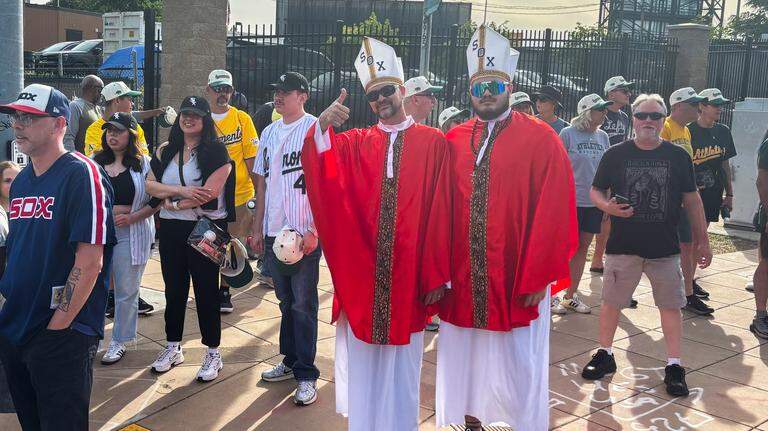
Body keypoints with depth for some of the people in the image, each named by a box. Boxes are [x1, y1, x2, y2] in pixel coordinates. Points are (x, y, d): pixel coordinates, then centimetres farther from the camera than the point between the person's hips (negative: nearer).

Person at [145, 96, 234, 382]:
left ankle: (213, 353, 16)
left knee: (206, 291, 3)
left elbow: (210, 192, -18)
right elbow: (149, 185, -1)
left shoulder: (215, 151, -8)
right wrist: (182, 190, -16)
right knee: (174, 289, 15)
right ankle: (173, 348, 31)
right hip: (171, 229, 5)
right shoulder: (165, 151, 8)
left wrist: (173, 202, -9)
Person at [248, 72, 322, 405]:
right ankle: (290, 361, 29)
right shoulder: (269, 133, 12)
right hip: (274, 232, 6)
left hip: (304, 233, -6)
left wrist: (314, 230, -15)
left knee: (303, 305, -1)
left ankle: (306, 375, 8)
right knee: (286, 301, 16)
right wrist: (257, 228, 13)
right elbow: (263, 183, 16)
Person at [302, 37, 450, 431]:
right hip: (360, 271, 2)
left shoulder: (433, 143, 1)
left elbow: (439, 213, -3)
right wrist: (324, 125, -28)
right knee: (361, 358, 10)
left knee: (401, 359, 10)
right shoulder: (355, 143, 7)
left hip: (407, 272, -2)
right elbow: (321, 174, -11)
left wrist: (436, 276, -6)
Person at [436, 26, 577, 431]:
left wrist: (537, 278, -12)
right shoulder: (454, 140, 6)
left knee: (516, 363, 7)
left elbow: (552, 215, -9)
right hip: (462, 278, 4)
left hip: (516, 279, -4)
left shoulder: (540, 140, -6)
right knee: (465, 357, 14)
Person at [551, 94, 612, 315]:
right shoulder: (568, 134, -7)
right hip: (572, 200, -6)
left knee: (583, 247, 11)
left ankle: (571, 295, 22)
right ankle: (552, 295, 12)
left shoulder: (602, 137, 9)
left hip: (595, 201, 6)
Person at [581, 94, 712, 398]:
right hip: (623, 245, 0)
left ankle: (674, 366, 15)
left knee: (671, 305, 4)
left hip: (665, 247, 0)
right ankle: (605, 354, 26)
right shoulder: (616, 154, 0)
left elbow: (691, 199, 8)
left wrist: (702, 241, 8)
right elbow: (595, 190, 6)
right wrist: (607, 206, -17)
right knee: (610, 301, 8)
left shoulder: (678, 156, 3)